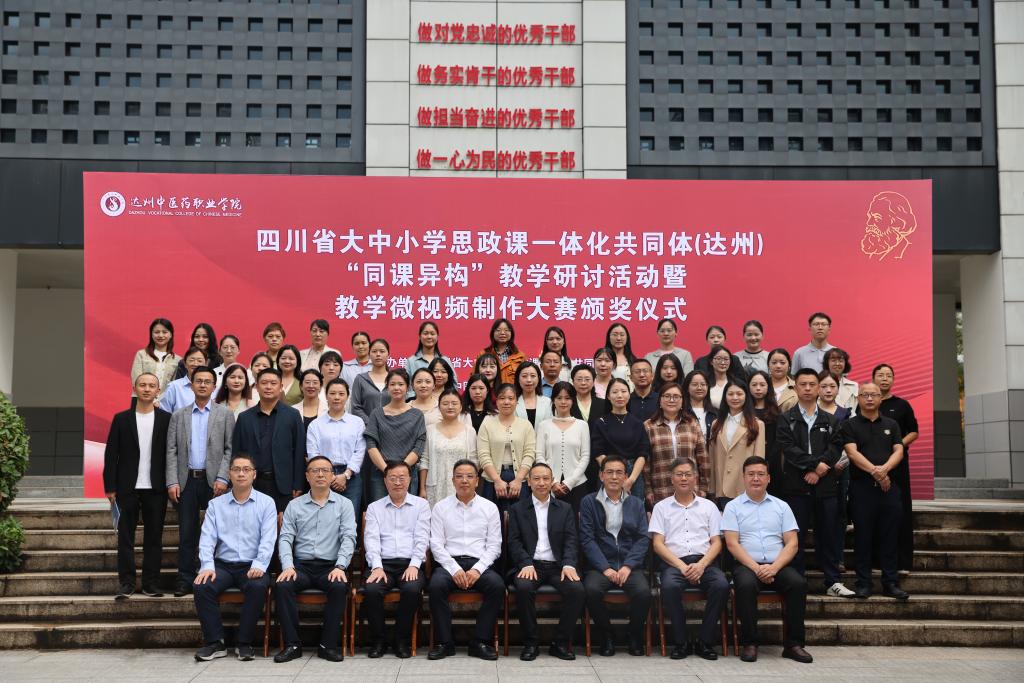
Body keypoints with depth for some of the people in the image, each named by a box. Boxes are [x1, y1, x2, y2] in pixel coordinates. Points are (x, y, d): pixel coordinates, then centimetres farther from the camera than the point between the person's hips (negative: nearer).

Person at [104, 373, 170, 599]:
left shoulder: (166, 419, 5)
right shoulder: (121, 419, 5)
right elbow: (111, 454, 3)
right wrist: (110, 487, -2)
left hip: (156, 488, 0)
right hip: (127, 488, 0)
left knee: (154, 537, 4)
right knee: (125, 537, 1)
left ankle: (151, 583, 10)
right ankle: (126, 583, 6)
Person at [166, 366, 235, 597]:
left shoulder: (225, 414, 5)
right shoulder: (178, 415, 10)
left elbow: (230, 449, 0)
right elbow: (171, 451, 6)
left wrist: (222, 478, -10)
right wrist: (172, 482, -3)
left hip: (213, 481, -2)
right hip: (187, 480, 2)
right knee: (187, 533, 4)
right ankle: (185, 579, 11)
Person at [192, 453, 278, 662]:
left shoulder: (266, 503, 6)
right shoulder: (216, 504, 12)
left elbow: (268, 538, -5)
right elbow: (207, 538, 3)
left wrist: (259, 565, -20)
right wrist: (207, 565, -14)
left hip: (252, 566, -2)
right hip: (223, 565, 2)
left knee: (258, 587, -33)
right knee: (201, 586, -26)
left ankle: (245, 643, -18)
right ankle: (215, 642, -14)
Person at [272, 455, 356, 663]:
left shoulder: (344, 504, 9)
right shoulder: (294, 506, 13)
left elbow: (348, 537, -1)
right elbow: (285, 538, 5)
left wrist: (340, 567, -17)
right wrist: (288, 566, -13)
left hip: (331, 566, -1)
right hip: (301, 565, 1)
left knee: (339, 587, -33)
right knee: (282, 585, -29)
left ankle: (328, 644, -19)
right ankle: (292, 644, -18)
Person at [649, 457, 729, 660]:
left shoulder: (708, 506, 19)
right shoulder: (661, 507, 15)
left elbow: (716, 543, 11)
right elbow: (657, 544, 5)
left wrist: (701, 565, -9)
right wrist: (682, 566, -10)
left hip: (704, 561, 1)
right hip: (674, 562, -1)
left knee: (721, 585, -30)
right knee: (669, 586, -35)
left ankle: (705, 642, -16)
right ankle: (681, 642, -18)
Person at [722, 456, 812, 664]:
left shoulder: (781, 506, 14)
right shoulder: (733, 507, 8)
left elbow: (792, 544, 5)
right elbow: (732, 544, -2)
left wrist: (774, 567, -12)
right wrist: (756, 568, -15)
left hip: (778, 566, 2)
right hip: (747, 565, -2)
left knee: (798, 583, -28)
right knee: (746, 584, -35)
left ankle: (793, 644, -18)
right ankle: (749, 643, -22)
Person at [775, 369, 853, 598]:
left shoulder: (830, 421, 13)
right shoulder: (786, 419, 5)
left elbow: (835, 448, 1)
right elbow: (788, 448, -8)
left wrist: (817, 471, -13)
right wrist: (816, 463, -15)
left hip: (825, 485, 2)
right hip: (796, 486, -2)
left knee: (828, 535, 6)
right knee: (796, 536, 1)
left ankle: (833, 582, 13)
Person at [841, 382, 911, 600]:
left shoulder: (891, 424, 14)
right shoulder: (850, 425, 4)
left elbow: (898, 451, 4)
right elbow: (852, 452, -8)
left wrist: (885, 469, -15)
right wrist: (874, 471, -19)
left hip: (889, 486, 3)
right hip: (861, 486, -2)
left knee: (890, 536, 4)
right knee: (863, 536, 1)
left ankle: (891, 583, 11)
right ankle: (863, 584, 7)